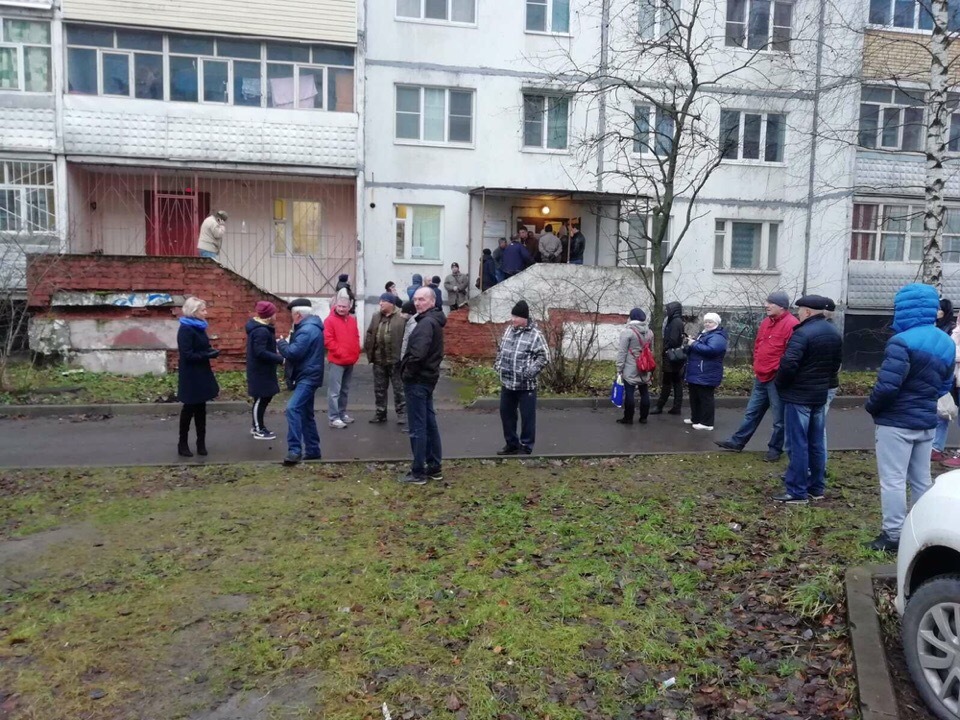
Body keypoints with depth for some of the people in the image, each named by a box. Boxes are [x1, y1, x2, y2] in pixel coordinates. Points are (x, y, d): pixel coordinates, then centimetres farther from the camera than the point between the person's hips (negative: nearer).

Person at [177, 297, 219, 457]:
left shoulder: (199, 327, 10)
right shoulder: (186, 329, -17)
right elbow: (188, 355, -23)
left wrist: (211, 351, -1)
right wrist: (208, 354, -22)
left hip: (201, 374, 8)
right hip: (191, 376, -8)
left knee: (200, 408, 12)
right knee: (189, 408, 2)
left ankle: (201, 442, 19)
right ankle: (182, 443, 14)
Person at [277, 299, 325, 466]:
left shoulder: (307, 329, -18)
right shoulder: (311, 326, 17)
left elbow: (294, 352, -24)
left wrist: (281, 344, -6)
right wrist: (288, 343, 7)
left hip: (307, 377, -11)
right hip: (308, 376, 11)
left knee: (293, 408, -22)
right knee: (306, 414, 15)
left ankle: (295, 450, -25)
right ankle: (312, 450, 21)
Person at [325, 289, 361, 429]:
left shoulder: (352, 320, 12)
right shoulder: (330, 320, -8)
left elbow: (356, 338, 19)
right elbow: (327, 340, -13)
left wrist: (355, 353, 7)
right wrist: (340, 352, -15)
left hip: (350, 361, 7)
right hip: (337, 361, -7)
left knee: (345, 390, 16)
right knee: (334, 390, -7)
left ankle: (342, 413, 26)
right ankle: (333, 418, -6)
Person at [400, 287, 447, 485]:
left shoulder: (426, 322, -18)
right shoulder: (433, 320, 15)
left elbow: (418, 353, -29)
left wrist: (407, 373, -14)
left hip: (417, 380, -11)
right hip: (427, 378, 11)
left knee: (417, 427, -3)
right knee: (430, 423, 15)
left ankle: (418, 472, 4)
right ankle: (435, 467, 23)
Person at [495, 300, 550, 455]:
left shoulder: (535, 335, -13)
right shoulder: (509, 329, 9)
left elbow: (544, 357, -13)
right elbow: (501, 349, 22)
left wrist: (530, 371, -22)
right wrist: (497, 364, 10)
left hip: (525, 385, -7)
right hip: (506, 383, 7)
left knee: (527, 416, 3)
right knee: (506, 413, 15)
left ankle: (526, 447, 16)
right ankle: (511, 444, 30)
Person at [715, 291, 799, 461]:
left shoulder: (791, 324, -16)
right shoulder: (766, 322, 12)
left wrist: (779, 372, -16)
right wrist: (757, 366, 12)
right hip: (761, 377, 8)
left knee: (779, 418, 5)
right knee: (752, 412, 17)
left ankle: (775, 449, 16)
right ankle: (737, 442, 25)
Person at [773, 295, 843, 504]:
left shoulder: (803, 333, -19)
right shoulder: (834, 333, 11)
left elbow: (788, 364, -25)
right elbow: (836, 364, 18)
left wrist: (780, 384, -8)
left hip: (798, 395, -8)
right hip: (820, 394, 9)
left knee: (798, 444, -4)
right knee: (816, 443, 16)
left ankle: (797, 492, 0)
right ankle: (816, 487, 24)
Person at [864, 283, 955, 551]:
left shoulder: (902, 342, -21)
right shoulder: (946, 343, 7)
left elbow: (887, 386, -25)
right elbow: (944, 385, 14)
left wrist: (871, 407, -8)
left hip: (896, 422, -8)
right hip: (926, 422, 8)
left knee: (892, 480, 0)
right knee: (921, 480, 17)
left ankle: (892, 536, 4)